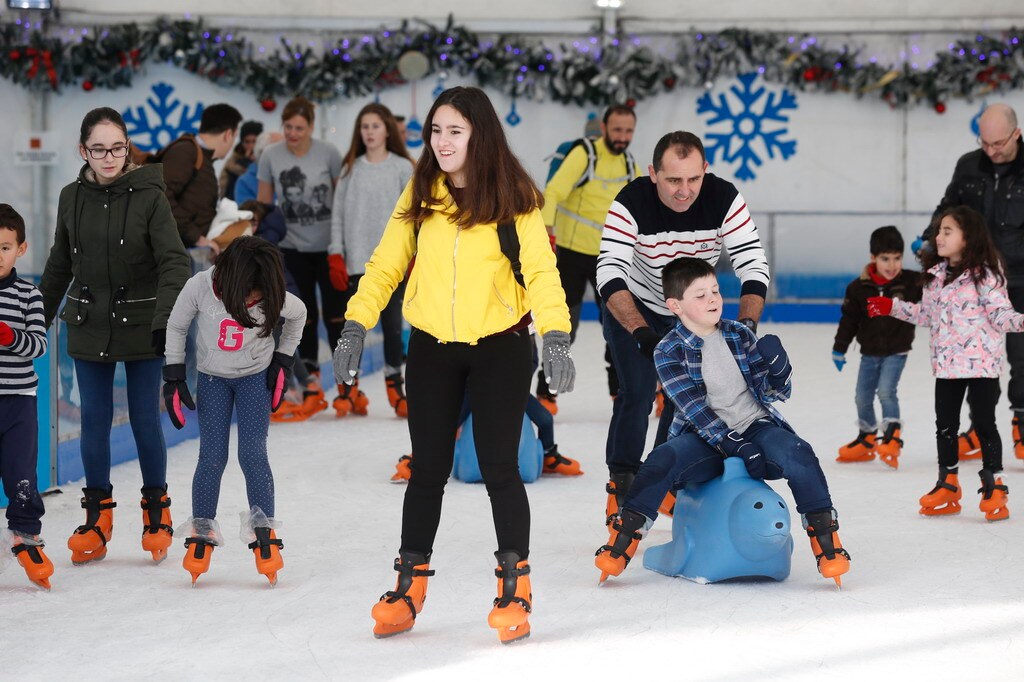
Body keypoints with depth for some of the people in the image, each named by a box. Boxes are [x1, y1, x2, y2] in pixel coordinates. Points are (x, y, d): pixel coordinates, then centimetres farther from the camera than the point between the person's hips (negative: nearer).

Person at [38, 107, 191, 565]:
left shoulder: (149, 195, -10)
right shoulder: (72, 198, 2)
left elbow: (174, 262, -16)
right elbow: (59, 265, 14)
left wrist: (166, 318, -29)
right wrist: (38, 319, 19)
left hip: (142, 326, -3)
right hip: (89, 327, 3)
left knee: (145, 419, 3)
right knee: (94, 420, 6)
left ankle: (156, 512, 19)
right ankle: (97, 517, 17)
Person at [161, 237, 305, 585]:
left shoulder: (272, 297, -24)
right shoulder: (201, 287, -26)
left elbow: (298, 314, 0)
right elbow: (176, 326, -7)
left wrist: (283, 360, -1)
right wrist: (173, 377, -7)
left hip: (256, 377, 0)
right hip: (212, 379, 0)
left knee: (253, 454, -9)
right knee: (212, 456, -3)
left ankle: (264, 531, 3)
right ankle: (201, 533, 10)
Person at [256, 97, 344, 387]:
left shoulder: (329, 153, -12)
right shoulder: (271, 156, -7)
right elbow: (263, 203, 2)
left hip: (328, 246, -2)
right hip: (292, 247, 2)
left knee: (335, 313, 2)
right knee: (303, 315, 10)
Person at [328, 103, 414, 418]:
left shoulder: (402, 167, 4)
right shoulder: (350, 168, 10)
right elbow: (338, 214, 7)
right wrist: (336, 256, -1)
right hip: (355, 262, 2)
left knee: (392, 324, 2)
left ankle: (395, 385, 10)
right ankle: (348, 387, 7)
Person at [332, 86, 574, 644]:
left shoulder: (513, 199, -7)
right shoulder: (419, 196, 2)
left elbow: (540, 269, -13)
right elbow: (386, 264, 3)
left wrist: (555, 337, -25)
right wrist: (356, 326, -6)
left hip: (499, 348, -3)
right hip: (431, 348, 3)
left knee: (499, 469, -3)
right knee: (428, 470, 7)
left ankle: (514, 589, 8)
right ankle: (409, 588, 18)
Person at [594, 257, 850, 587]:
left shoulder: (740, 336, 8)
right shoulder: (668, 351, -3)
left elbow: (777, 392, 9)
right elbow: (695, 409, -12)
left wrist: (777, 365, -16)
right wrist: (736, 447, -23)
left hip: (756, 427, 2)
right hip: (705, 437, -2)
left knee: (797, 453, -29)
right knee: (663, 459, -32)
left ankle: (824, 536, -22)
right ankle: (622, 540, -25)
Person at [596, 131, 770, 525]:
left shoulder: (724, 199, -27)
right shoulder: (631, 204, -33)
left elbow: (754, 265, -26)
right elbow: (610, 273, -40)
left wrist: (746, 325, -41)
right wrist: (642, 333, -52)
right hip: (635, 308, -3)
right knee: (637, 393, -15)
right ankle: (621, 483, -1)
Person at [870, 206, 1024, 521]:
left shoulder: (984, 275, -11)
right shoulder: (935, 275, 9)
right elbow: (927, 314, 19)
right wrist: (892, 307, 18)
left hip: (981, 363, -7)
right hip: (947, 365, 7)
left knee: (984, 424, -2)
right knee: (945, 425, 12)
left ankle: (994, 487, 9)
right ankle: (948, 486, 24)